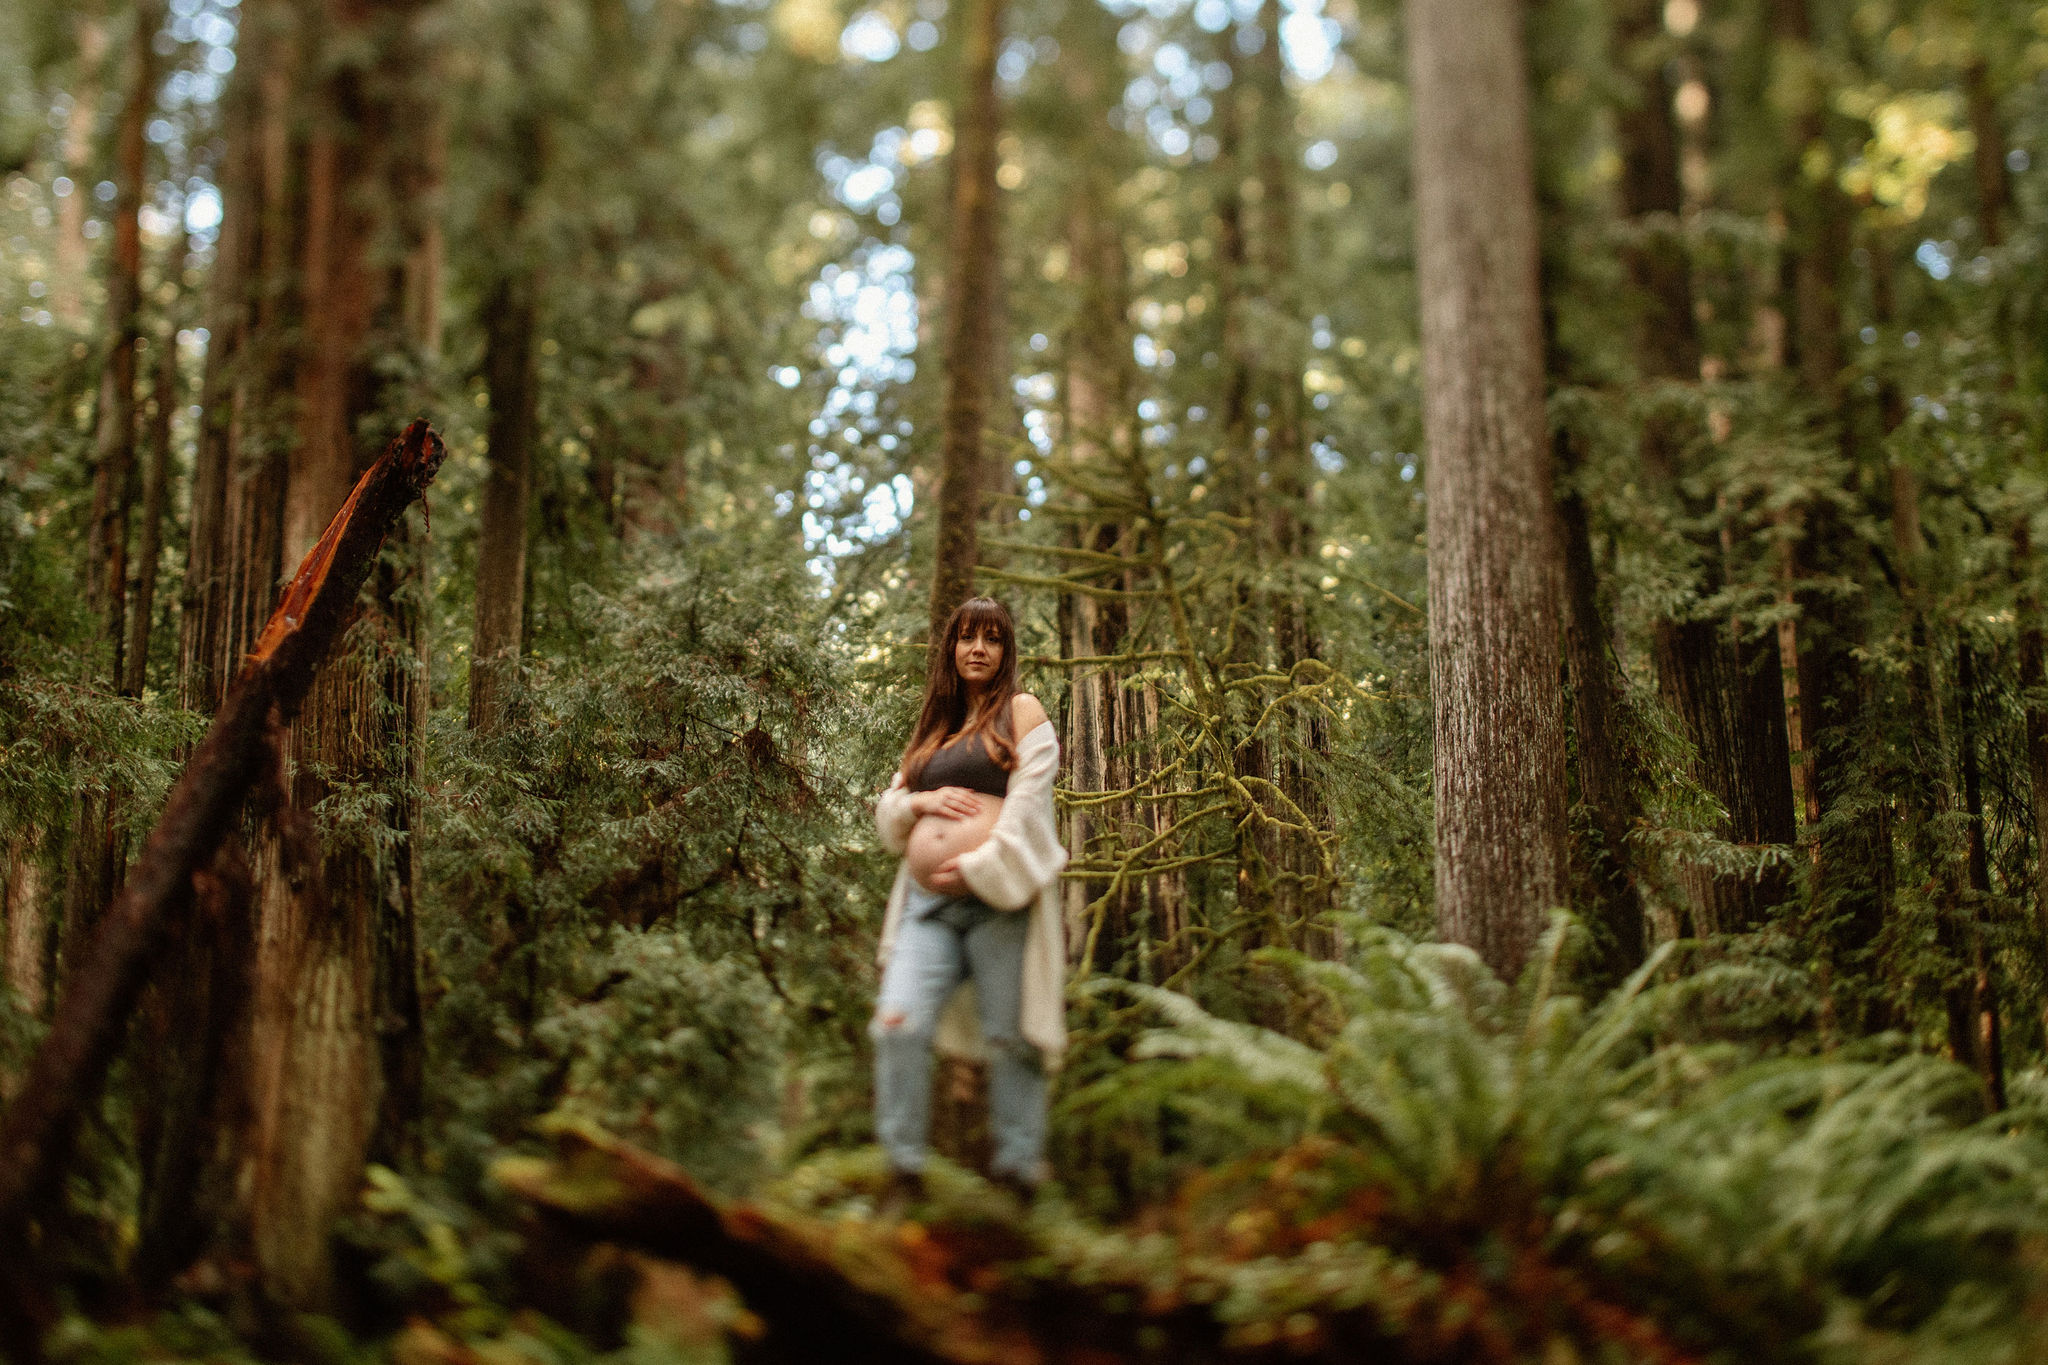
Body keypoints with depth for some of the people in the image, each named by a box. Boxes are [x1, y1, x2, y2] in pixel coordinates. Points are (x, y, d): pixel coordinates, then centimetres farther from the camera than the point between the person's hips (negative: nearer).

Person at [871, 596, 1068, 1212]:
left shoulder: (1022, 712, 8)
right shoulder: (933, 729, 24)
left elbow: (1026, 803, -5)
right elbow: (886, 812, 24)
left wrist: (979, 868, -13)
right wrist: (919, 801, 2)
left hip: (997, 899, -4)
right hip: (928, 903, 5)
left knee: (1008, 1037, -3)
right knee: (899, 1022, -13)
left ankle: (1018, 1175, 5)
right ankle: (904, 1173, -6)